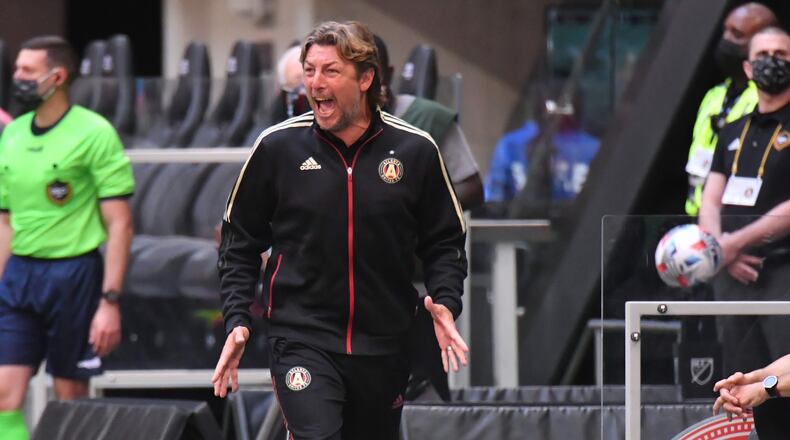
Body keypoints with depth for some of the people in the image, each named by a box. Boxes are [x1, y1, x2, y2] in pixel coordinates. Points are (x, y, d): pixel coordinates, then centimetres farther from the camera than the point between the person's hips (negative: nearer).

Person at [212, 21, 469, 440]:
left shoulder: (415, 150, 0)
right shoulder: (277, 146, -1)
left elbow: (444, 242, 9)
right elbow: (239, 243, 8)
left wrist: (444, 303, -9)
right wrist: (236, 321, -1)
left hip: (382, 347, 2)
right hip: (302, 339, -2)